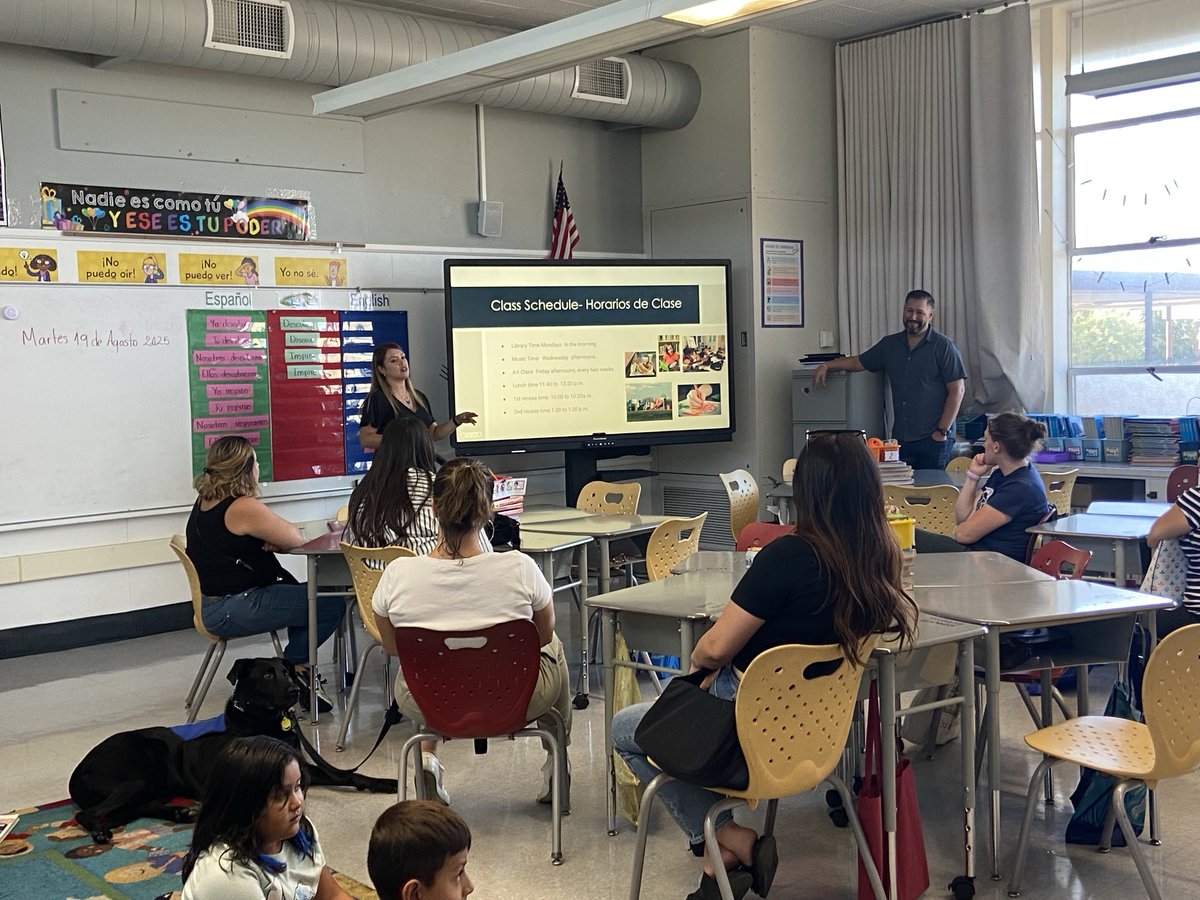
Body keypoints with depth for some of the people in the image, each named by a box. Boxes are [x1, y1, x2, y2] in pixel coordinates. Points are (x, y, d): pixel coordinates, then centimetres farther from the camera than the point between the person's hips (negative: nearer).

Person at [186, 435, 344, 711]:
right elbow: (296, 539, -14)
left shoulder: (204, 503, 9)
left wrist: (269, 541, -2)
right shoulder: (243, 508, -20)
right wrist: (276, 535, 6)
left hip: (209, 605, 10)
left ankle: (297, 668, 25)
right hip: (232, 611, -10)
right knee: (332, 605, -9)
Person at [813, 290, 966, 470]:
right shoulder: (890, 344, 12)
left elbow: (957, 390, -7)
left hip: (933, 440, -4)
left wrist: (942, 431, -11)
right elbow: (858, 362, 19)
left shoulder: (943, 347, -4)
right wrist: (826, 365, 2)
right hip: (900, 438, 4)